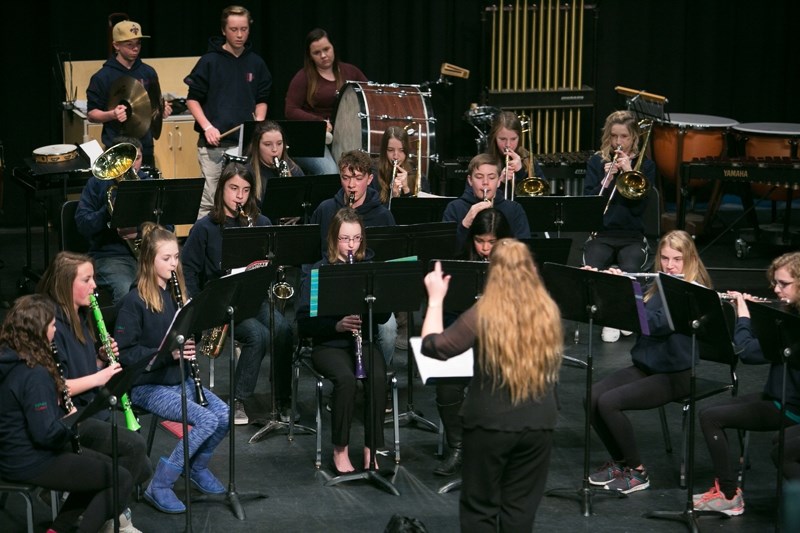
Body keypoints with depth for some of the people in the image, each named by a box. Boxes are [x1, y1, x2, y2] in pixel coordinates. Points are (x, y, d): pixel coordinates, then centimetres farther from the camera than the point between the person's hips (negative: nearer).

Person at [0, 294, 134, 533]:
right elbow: (46, 434, -27)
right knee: (122, 480, -4)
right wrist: (72, 417, -9)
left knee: (107, 466, 24)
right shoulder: (34, 374, -26)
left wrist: (59, 401, 2)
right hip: (31, 464, -10)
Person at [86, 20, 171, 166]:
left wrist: (162, 109, -3)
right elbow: (91, 114, -3)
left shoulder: (148, 73, 8)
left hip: (145, 148, 4)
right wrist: (112, 114, -22)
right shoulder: (102, 77, -5)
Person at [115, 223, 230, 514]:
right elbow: (124, 352, -15)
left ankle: (198, 467, 13)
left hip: (180, 379, 7)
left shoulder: (177, 293, 9)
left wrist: (189, 344, -4)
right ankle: (159, 486, -11)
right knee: (207, 419, -24)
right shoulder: (135, 301, -12)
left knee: (225, 415, -14)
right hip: (148, 386, -7)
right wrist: (166, 352, -24)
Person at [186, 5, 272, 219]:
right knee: (209, 200, -5)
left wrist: (258, 123, -1)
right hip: (214, 143, -3)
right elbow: (192, 99, 0)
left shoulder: (256, 63, 8)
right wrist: (207, 127, -13)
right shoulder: (210, 61, -1)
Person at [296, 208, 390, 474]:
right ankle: (340, 450, -16)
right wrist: (337, 324, -22)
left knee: (377, 377, -30)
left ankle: (371, 449, -17)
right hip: (329, 345, -2)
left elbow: (384, 316, 4)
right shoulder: (317, 271, 0)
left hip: (364, 341, 2)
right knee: (345, 378, -32)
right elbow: (304, 322, -7)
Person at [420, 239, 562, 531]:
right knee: (521, 508, 12)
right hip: (538, 423, 3)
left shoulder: (483, 314, -14)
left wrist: (435, 299, 4)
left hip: (490, 422, -3)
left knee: (479, 508, 10)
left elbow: (432, 346, -6)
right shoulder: (549, 312, -2)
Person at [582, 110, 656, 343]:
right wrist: (606, 180, -13)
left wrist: (628, 172, -13)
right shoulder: (596, 162, 10)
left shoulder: (645, 165, 7)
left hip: (632, 236, -1)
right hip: (601, 234, 1)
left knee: (630, 271, -33)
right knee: (592, 270, -32)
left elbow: (639, 206, -5)